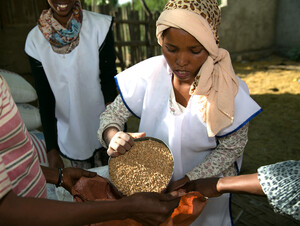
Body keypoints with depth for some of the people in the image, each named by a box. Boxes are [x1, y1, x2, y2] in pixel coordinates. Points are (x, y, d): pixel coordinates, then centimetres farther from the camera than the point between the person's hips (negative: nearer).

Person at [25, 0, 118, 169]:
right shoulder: (35, 40, -8)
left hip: (104, 133, -1)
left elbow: (109, 82, -11)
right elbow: (44, 98, -5)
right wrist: (51, 149, -7)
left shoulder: (100, 26, -13)